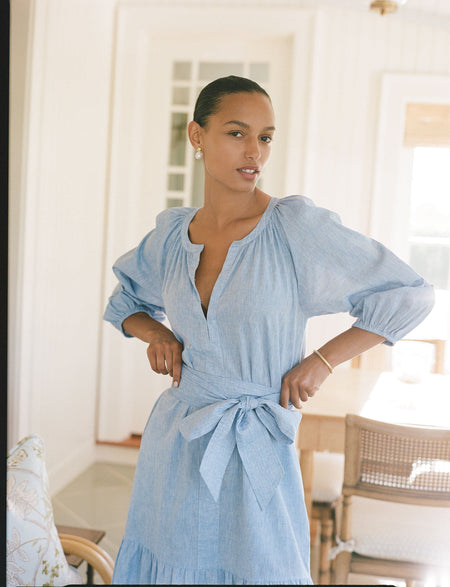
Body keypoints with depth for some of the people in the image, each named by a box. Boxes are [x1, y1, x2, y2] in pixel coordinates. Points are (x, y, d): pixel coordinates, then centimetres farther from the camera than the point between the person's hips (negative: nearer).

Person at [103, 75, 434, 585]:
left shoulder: (296, 226, -12)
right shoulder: (172, 233, 1)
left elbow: (409, 294, -7)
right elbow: (126, 303, 21)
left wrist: (323, 360, -10)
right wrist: (155, 334, 0)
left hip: (255, 455, -4)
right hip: (173, 446, 4)